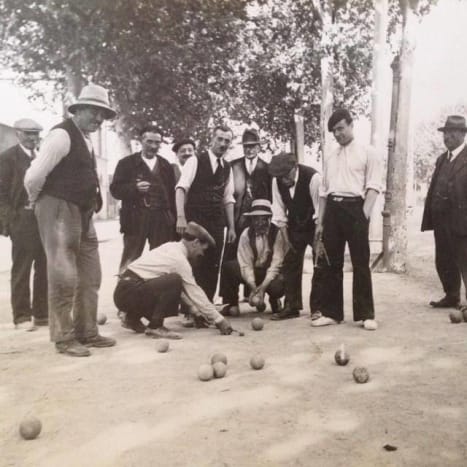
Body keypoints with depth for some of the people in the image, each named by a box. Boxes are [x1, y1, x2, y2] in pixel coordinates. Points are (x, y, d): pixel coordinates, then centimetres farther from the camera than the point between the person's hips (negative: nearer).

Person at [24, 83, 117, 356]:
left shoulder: (86, 139, 14)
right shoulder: (62, 135, -14)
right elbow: (33, 177, -17)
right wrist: (39, 202, -1)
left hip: (82, 214, 9)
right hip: (59, 212, -9)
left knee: (90, 276, 13)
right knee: (64, 277, -5)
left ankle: (87, 332, 23)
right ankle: (64, 338, 7)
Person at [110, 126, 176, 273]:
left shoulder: (166, 166, 15)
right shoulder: (127, 163, 5)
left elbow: (172, 194, 13)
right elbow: (115, 189, 0)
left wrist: (173, 221, 6)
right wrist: (135, 188, -19)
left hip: (162, 220, 3)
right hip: (136, 219, -3)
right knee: (130, 261, -3)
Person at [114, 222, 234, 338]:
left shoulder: (170, 247, 13)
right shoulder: (180, 260, -13)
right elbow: (195, 293, -10)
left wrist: (199, 312, 18)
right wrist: (219, 320, -2)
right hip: (129, 293, -9)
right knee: (175, 281, -23)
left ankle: (133, 318, 18)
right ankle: (155, 327, -16)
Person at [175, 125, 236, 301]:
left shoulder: (227, 168, 14)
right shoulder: (195, 161, -2)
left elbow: (228, 199, 15)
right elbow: (181, 188, -10)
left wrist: (231, 227, 10)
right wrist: (181, 217, -21)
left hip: (217, 223, 5)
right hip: (195, 219, -5)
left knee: (213, 266, 5)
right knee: (194, 264, -4)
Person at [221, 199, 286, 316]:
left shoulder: (277, 233, -14)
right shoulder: (246, 234, -9)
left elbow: (277, 263, -19)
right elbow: (245, 264, -14)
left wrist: (262, 287, -28)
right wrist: (253, 288, -27)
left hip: (271, 272, -2)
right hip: (252, 272, 2)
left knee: (277, 287, -36)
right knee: (228, 266, -24)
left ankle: (274, 300, 4)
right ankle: (232, 304, -8)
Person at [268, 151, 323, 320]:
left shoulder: (312, 177, -27)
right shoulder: (277, 181, -12)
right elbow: (279, 209, -4)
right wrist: (285, 233, -6)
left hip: (315, 225, -4)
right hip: (295, 225, 5)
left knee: (320, 266, -6)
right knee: (290, 264, 3)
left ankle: (317, 309, 3)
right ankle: (291, 307, 11)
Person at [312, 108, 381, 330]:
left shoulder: (367, 153, 2)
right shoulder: (329, 158, 16)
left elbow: (373, 186, -5)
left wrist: (364, 214, -17)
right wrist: (320, 221, 11)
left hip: (354, 206, -5)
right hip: (332, 209, 5)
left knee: (360, 263, 0)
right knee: (331, 263, 6)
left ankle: (366, 314, 8)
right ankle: (331, 312, 14)